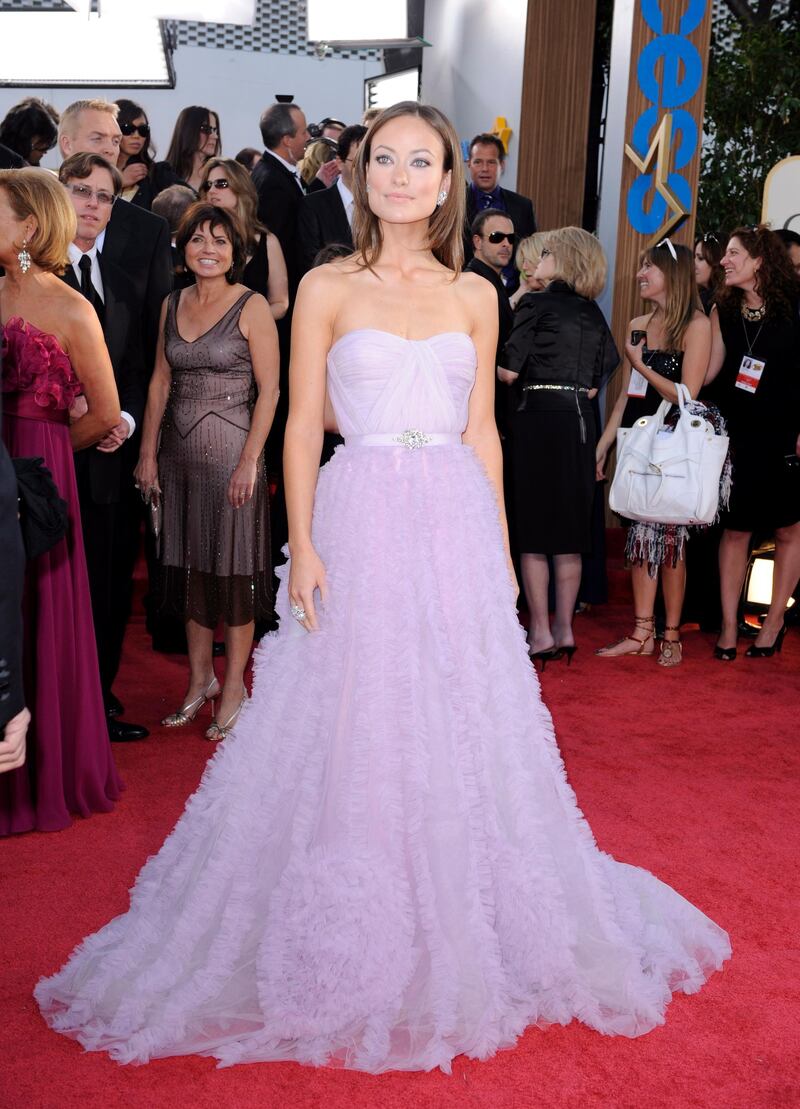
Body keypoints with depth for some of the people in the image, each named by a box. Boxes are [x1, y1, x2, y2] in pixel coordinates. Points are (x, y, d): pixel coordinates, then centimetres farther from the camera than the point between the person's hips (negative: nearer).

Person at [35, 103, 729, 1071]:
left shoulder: (473, 296, 9)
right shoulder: (327, 288, 3)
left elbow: (482, 430, 10)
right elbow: (303, 423, -1)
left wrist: (500, 546, 6)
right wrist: (302, 545, -10)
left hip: (455, 522, 3)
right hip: (360, 521, -2)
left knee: (462, 727, 8)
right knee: (351, 730, 2)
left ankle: (457, 942, 28)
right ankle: (348, 953, 21)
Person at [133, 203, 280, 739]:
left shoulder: (252, 307, -7)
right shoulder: (173, 305, 9)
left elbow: (269, 390, -10)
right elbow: (161, 382, 11)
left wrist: (249, 461, -15)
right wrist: (149, 454, 7)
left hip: (230, 451, -5)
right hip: (180, 454, 5)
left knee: (233, 568, 3)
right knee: (189, 566, 11)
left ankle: (234, 689, 15)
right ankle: (201, 678, 25)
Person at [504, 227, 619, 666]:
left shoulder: (535, 304, -7)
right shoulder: (593, 313, 12)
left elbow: (509, 369, -9)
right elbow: (599, 380, 13)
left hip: (539, 420, -6)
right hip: (580, 422, 6)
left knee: (533, 531, 0)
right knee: (569, 530, 10)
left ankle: (540, 633, 2)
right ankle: (564, 629, 15)